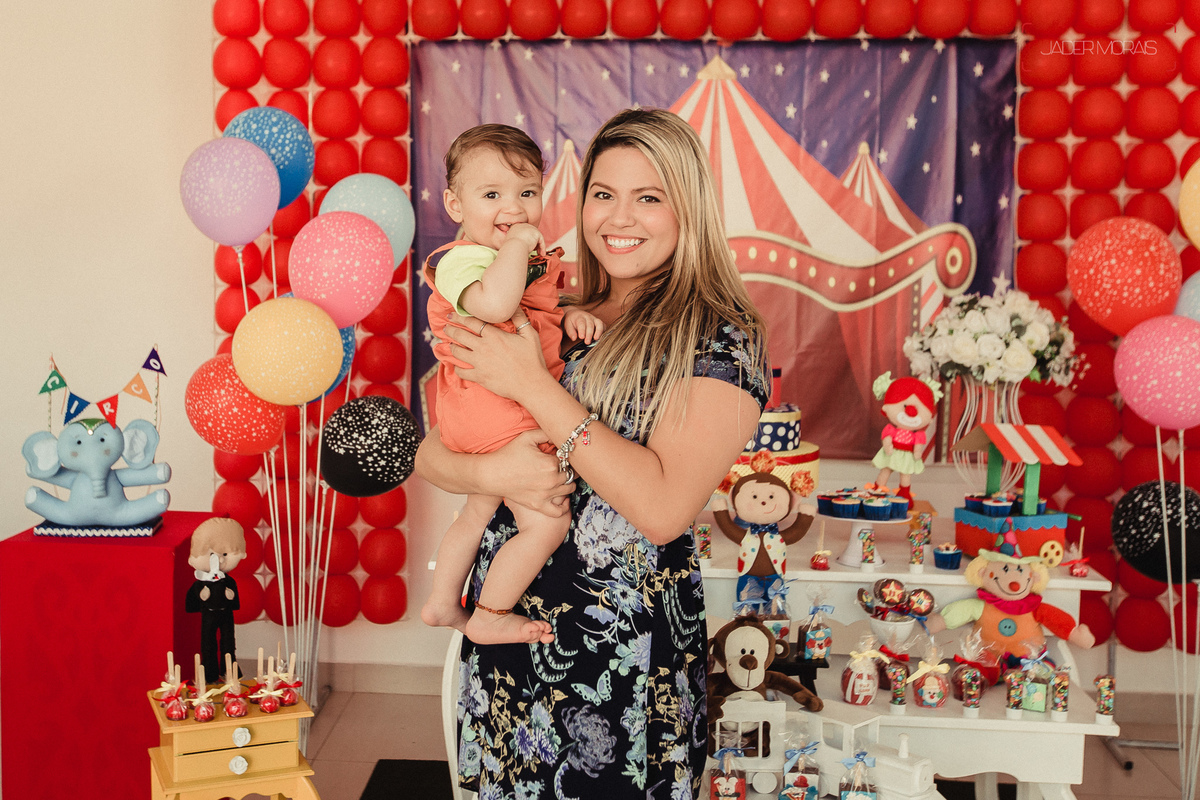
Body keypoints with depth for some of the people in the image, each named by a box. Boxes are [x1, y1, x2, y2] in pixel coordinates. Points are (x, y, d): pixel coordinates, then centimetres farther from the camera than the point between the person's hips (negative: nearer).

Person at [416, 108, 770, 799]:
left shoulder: (723, 336, -10)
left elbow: (664, 507, -21)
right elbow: (430, 453, 6)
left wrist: (536, 387, -18)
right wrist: (491, 472, -17)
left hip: (629, 650, -4)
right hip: (506, 629, 5)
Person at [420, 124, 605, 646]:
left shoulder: (529, 259, 10)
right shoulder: (463, 259, -21)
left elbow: (543, 310, 25)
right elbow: (495, 304, -43)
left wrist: (573, 315, 3)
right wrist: (517, 245, -31)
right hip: (499, 414, -11)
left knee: (480, 511, 25)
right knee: (546, 523, -6)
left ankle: (442, 603, 42)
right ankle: (489, 617, 11)